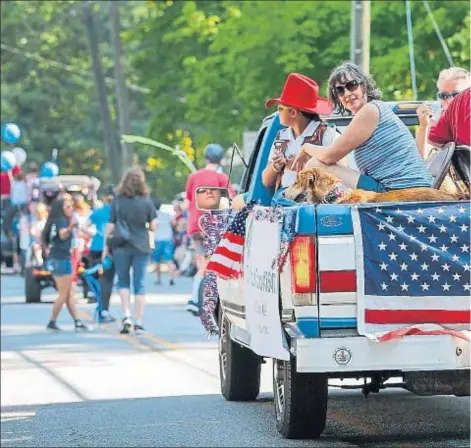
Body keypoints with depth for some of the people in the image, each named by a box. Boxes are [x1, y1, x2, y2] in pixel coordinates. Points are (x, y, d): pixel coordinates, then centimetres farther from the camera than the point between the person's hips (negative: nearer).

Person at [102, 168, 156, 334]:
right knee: (139, 284, 5)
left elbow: (110, 226, -1)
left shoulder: (118, 201, -3)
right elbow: (153, 226, 0)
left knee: (123, 282, 14)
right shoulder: (147, 201, -3)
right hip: (141, 247, 0)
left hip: (121, 247, 0)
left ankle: (127, 316, -3)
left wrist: (106, 246, 8)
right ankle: (138, 322, 5)